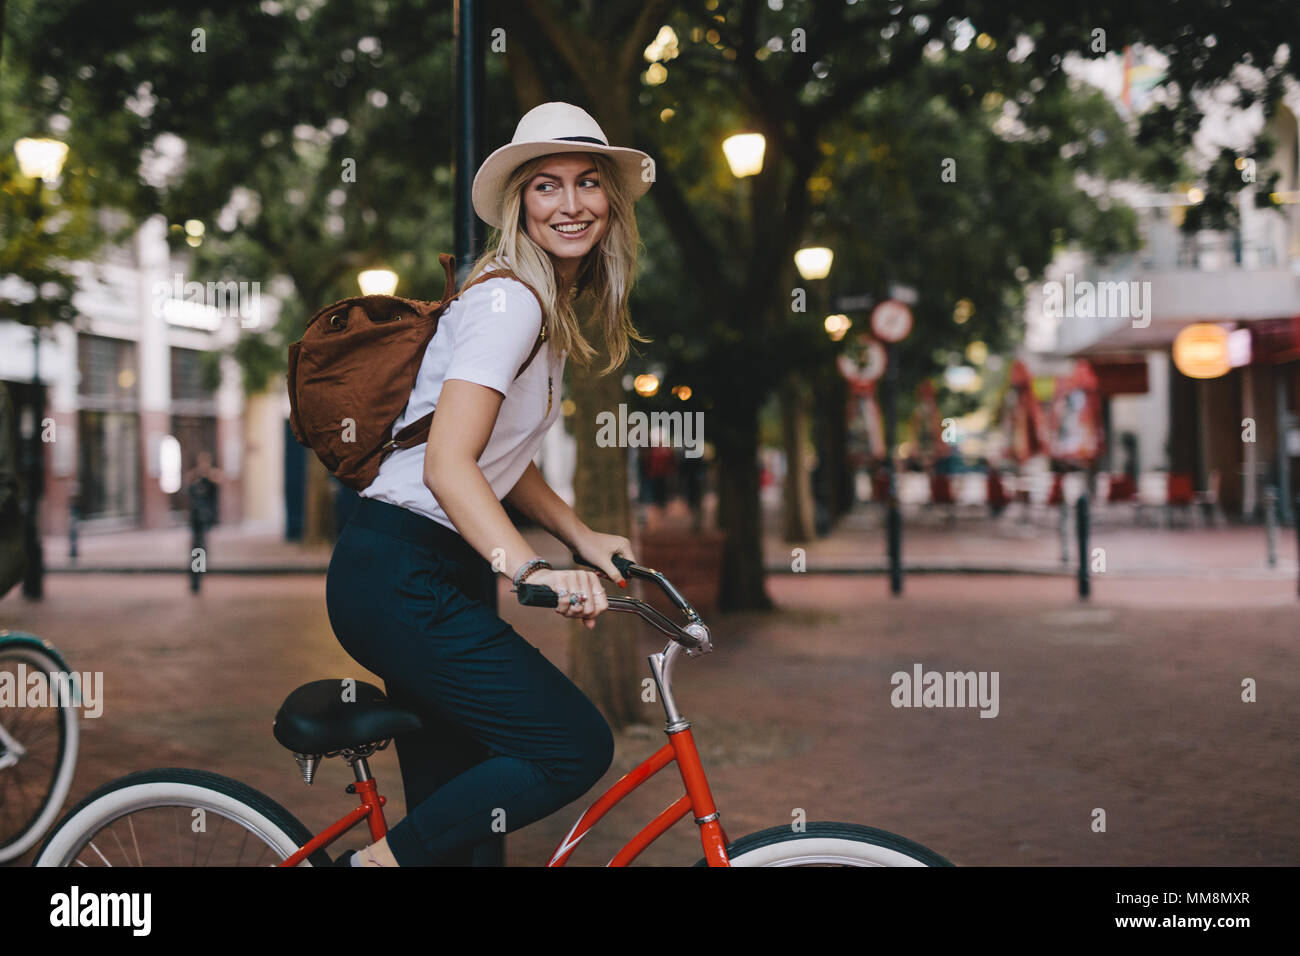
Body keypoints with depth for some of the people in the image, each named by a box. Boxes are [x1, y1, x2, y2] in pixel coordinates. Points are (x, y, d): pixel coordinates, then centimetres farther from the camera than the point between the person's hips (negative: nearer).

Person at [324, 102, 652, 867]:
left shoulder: (551, 308, 15)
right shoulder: (508, 301, -15)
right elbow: (448, 465, -26)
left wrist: (583, 538, 11)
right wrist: (530, 570, -38)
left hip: (444, 575, 10)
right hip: (399, 577, -10)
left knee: (456, 818, 13)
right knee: (576, 747, -16)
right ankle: (377, 861, -5)